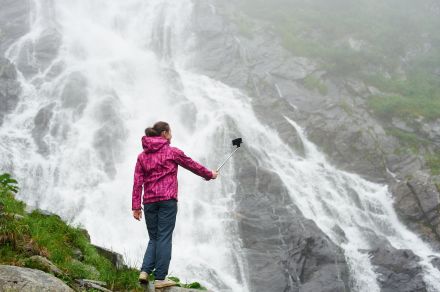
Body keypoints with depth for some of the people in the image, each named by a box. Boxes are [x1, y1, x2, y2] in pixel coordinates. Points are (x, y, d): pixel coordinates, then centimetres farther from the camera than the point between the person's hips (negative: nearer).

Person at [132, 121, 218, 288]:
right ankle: (160, 278, -1)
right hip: (167, 200, -4)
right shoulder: (172, 152, 0)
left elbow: (137, 182, 6)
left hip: (149, 201, 4)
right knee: (164, 238, -1)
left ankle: (145, 271, -2)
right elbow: (192, 165, 11)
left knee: (153, 238, 14)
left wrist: (136, 206, 6)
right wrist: (210, 174, 27)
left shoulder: (142, 156, 11)